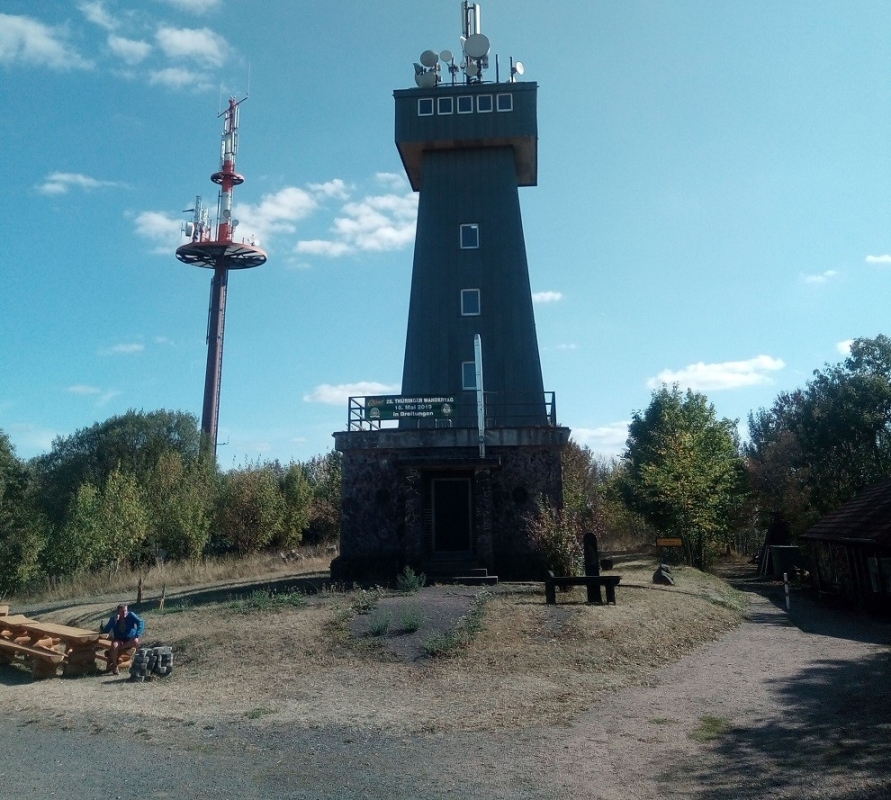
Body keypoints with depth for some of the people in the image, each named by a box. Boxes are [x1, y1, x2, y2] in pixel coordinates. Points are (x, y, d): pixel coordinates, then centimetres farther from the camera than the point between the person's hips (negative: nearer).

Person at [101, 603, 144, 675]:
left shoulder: (131, 615, -7)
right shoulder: (113, 618, -3)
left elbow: (140, 622, -19)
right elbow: (105, 631, -14)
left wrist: (137, 635, -32)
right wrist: (114, 620, -25)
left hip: (130, 640, 0)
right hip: (118, 639, 0)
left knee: (136, 642, -34)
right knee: (114, 645, -34)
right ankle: (114, 666, -18)